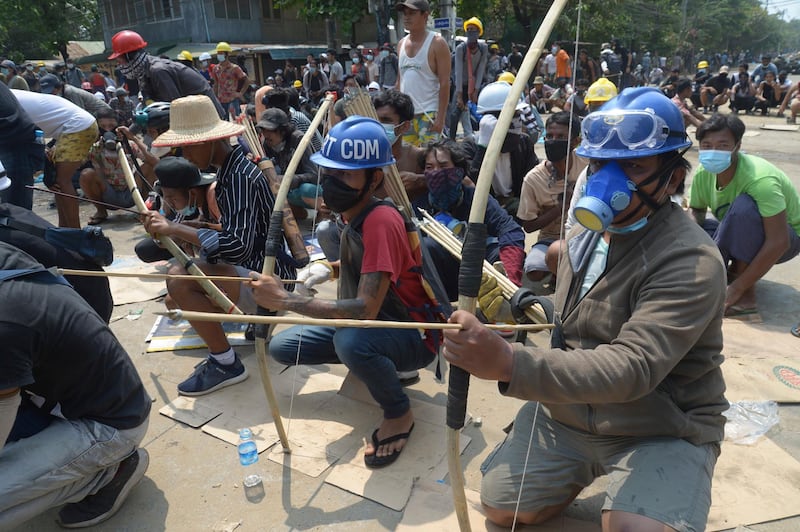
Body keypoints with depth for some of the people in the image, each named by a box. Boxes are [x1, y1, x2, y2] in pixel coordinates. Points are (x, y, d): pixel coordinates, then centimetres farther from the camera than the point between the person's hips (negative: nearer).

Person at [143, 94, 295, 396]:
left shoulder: (240, 177, -22)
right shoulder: (230, 168, 6)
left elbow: (238, 246, -31)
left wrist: (174, 228, -26)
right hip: (254, 268, 10)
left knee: (179, 279, -29)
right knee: (177, 299, 21)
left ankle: (226, 364, -13)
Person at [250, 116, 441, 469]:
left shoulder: (380, 222, -29)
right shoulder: (353, 215, -2)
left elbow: (366, 309, -37)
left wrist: (285, 300, -35)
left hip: (413, 335, -8)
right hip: (369, 322, 8)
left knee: (350, 341, -39)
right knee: (281, 347, 1)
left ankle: (399, 413, -8)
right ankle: (375, 363, 17)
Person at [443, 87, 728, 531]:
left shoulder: (691, 263, -23)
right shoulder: (583, 235, 1)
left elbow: (633, 367, -36)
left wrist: (509, 363, -48)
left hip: (662, 431, -5)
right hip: (566, 406, 6)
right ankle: (584, 471, 30)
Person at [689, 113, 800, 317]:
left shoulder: (760, 179, -32)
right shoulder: (704, 173, -15)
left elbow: (778, 243, -34)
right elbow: (696, 211, -1)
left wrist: (736, 289, -35)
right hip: (744, 238, 6)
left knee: (744, 205, -36)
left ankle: (746, 295, -25)